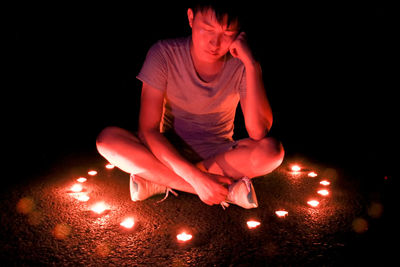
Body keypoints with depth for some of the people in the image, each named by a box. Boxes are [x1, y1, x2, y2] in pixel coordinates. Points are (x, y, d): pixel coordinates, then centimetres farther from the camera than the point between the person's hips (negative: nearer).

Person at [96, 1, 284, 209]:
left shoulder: (241, 64, -14)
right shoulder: (165, 54, -16)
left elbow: (259, 133, -26)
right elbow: (148, 130, -20)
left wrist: (251, 64, -31)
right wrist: (197, 178, -30)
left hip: (219, 156, 0)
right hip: (168, 153, 0)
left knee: (272, 151, -29)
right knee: (108, 138, -27)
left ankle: (158, 180, -20)